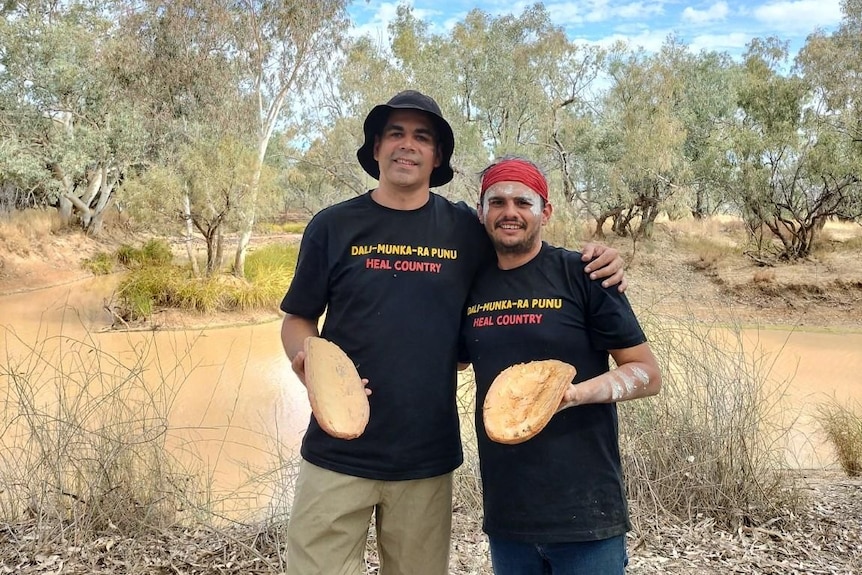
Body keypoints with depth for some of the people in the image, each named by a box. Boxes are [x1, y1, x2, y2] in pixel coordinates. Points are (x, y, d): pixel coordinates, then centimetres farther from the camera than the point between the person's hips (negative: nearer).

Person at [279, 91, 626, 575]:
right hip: (339, 451, -1)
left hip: (428, 459, 1)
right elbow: (298, 320, 7)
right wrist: (307, 358, -16)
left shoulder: (465, 229, 3)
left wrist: (595, 267, -7)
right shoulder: (334, 226, 1)